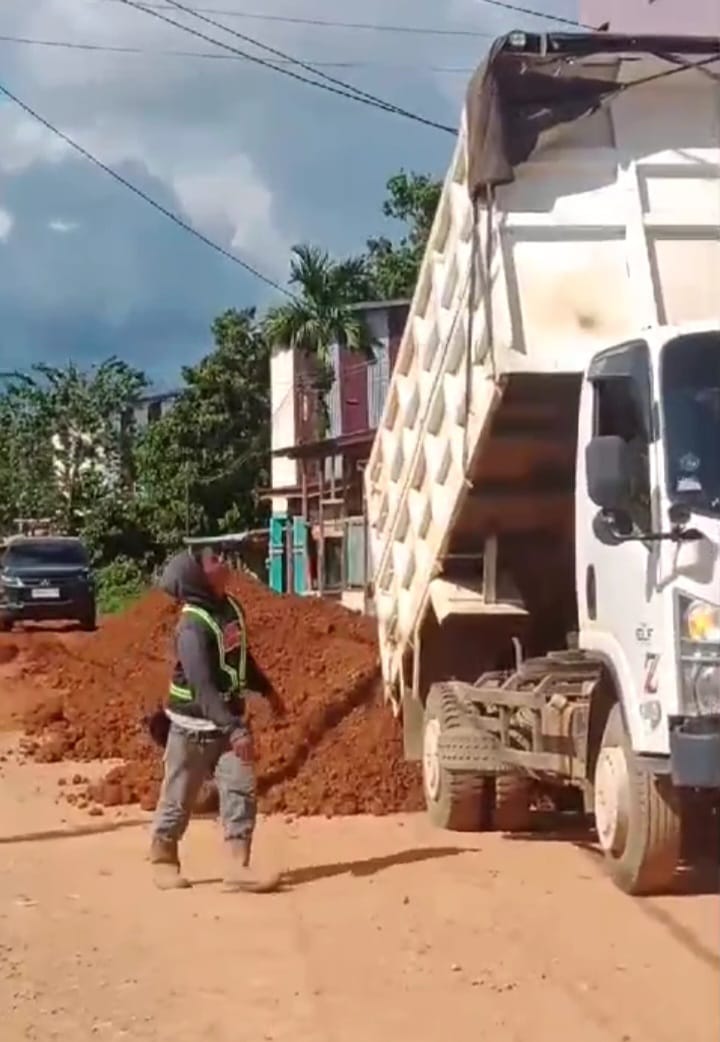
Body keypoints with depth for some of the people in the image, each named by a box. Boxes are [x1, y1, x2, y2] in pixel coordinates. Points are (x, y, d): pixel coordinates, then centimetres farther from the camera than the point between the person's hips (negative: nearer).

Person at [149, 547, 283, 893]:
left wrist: (266, 689, 26)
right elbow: (202, 686, -33)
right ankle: (163, 860, 26)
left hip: (229, 719, 7)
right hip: (193, 725, -6)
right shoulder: (193, 626, -26)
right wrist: (233, 729, -38)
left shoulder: (231, 607, 0)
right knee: (179, 798, 8)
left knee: (241, 790, -3)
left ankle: (238, 866, -1)